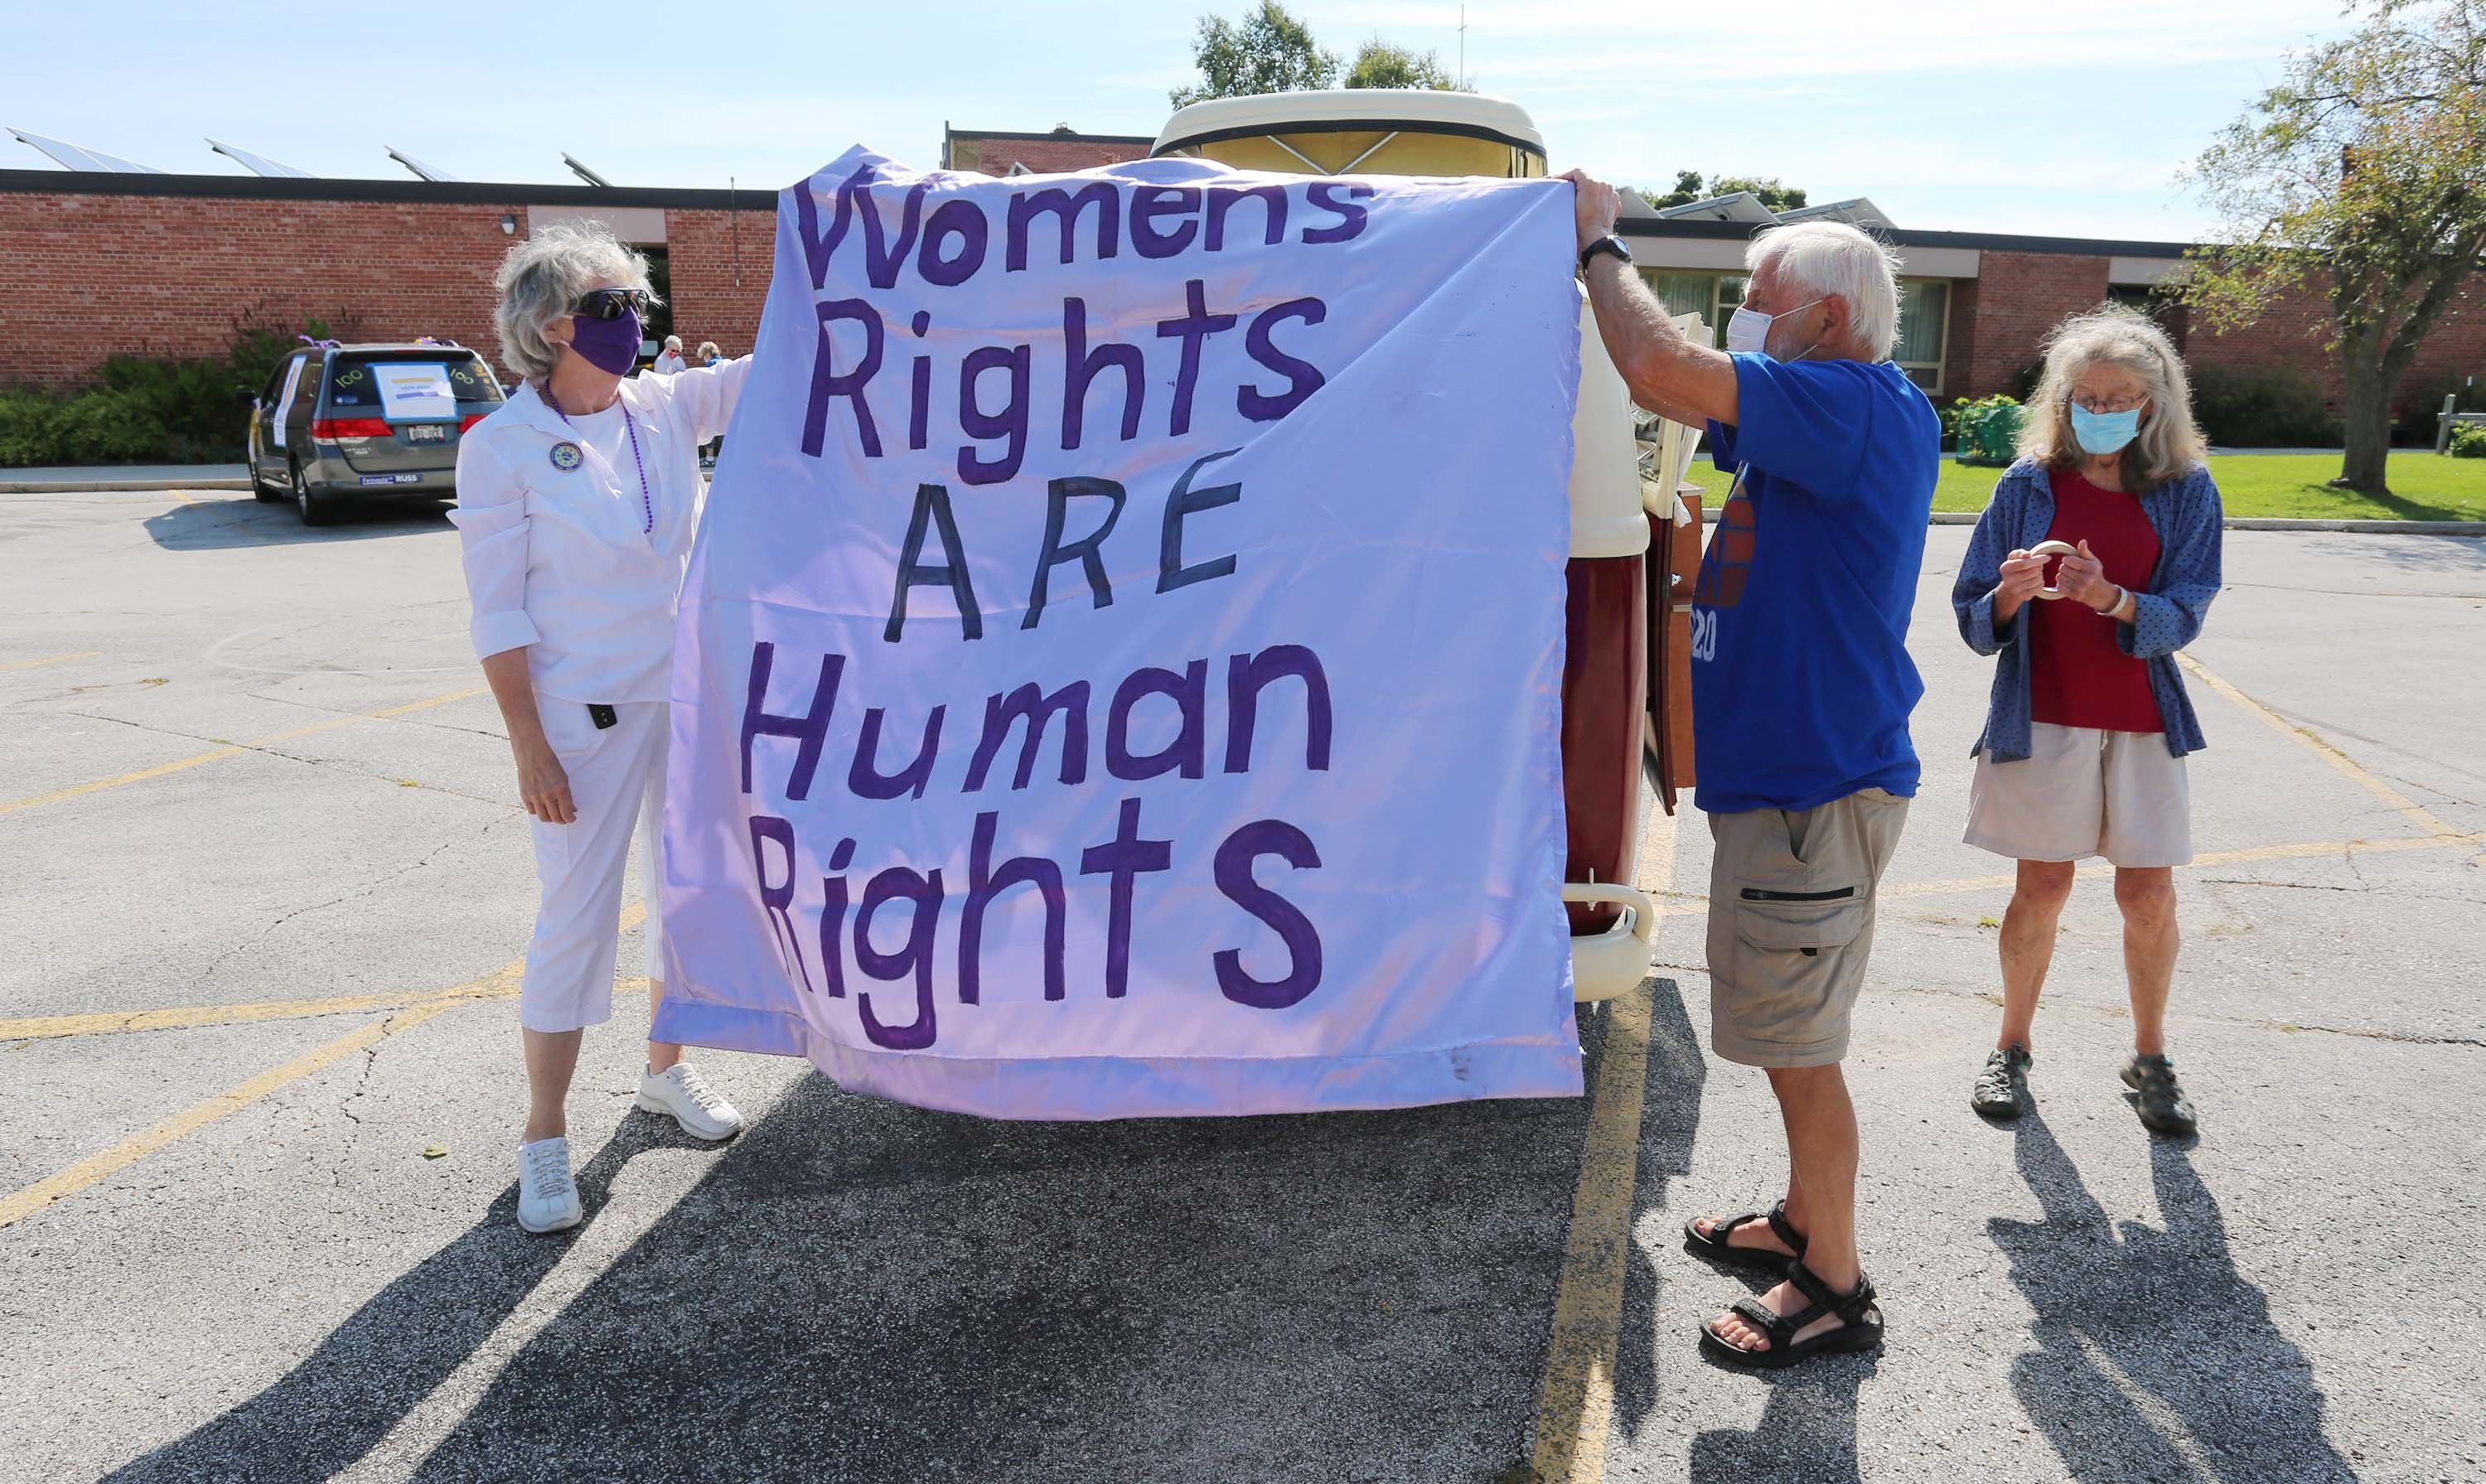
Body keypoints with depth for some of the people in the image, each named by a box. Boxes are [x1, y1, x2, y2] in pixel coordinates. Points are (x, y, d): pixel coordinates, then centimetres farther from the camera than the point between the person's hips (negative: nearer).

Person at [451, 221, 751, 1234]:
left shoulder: (663, 409, 3)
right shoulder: (502, 447, -10)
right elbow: (499, 615, -11)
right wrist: (530, 749, -14)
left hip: (694, 696, 5)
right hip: (587, 716, -5)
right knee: (576, 918, -1)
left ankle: (666, 1070, 36)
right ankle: (545, 1138, 14)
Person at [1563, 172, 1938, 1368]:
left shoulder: (1866, 407, -17)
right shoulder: (1815, 419, 12)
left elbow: (1662, 372, -28)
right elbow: (1678, 389, 16)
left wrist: (1601, 244, -11)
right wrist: (1597, 250, 6)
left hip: (1815, 788, -10)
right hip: (1784, 774, 10)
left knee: (1796, 1044, 1)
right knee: (1789, 1035, 21)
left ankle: (1836, 1289, 17)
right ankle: (1804, 1221, 38)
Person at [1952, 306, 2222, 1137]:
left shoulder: (2185, 492, -1)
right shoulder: (2029, 485, -2)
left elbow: (2182, 617, -7)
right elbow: (1975, 620, -1)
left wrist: (2112, 599, -26)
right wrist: (2010, 595, -23)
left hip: (2142, 724, 1)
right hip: (2043, 717, -1)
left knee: (2149, 892, 5)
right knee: (2042, 887, 5)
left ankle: (2150, 1058, 23)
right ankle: (2013, 1046, 22)